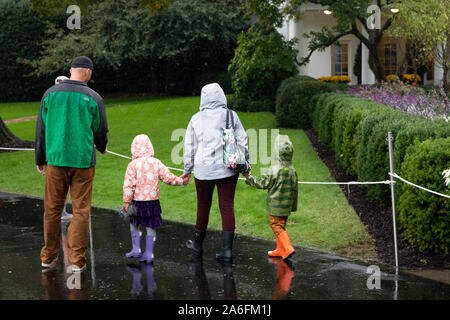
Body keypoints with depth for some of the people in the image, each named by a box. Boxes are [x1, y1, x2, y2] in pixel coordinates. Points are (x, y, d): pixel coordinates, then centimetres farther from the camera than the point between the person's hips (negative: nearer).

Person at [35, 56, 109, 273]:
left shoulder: (50, 94, 2)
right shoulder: (93, 98, -4)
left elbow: (41, 129, 7)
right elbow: (101, 131, 5)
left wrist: (40, 159, 18)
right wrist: (101, 148, 28)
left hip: (55, 159, 2)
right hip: (83, 161, -2)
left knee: (52, 209, 11)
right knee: (81, 211, 3)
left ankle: (48, 256, 20)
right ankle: (76, 260, 3)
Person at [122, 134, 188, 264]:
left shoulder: (133, 165, -8)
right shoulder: (156, 163, 0)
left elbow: (129, 185, -11)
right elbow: (168, 177, 2)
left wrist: (126, 201, -7)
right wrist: (180, 181, 18)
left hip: (137, 200, -2)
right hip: (153, 200, 2)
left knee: (134, 224, 17)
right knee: (150, 227, 7)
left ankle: (136, 249, 14)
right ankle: (149, 254, 8)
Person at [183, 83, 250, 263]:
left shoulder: (196, 119, 1)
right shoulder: (230, 115, -1)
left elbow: (189, 146, 6)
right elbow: (242, 141, 2)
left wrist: (187, 170, 16)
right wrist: (246, 164, 13)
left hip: (204, 169, 0)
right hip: (227, 168, 0)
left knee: (203, 207, 15)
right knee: (227, 207, 2)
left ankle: (197, 244, 32)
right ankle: (227, 249, -4)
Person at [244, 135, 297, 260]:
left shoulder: (273, 171, -19)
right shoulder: (292, 171, -1)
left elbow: (263, 184, -9)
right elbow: (295, 189, 7)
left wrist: (250, 178, 4)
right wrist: (293, 205, 19)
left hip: (275, 206, -6)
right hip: (287, 205, 6)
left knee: (277, 227, -1)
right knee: (281, 226, 18)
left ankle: (288, 249, -13)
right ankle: (280, 250, 24)